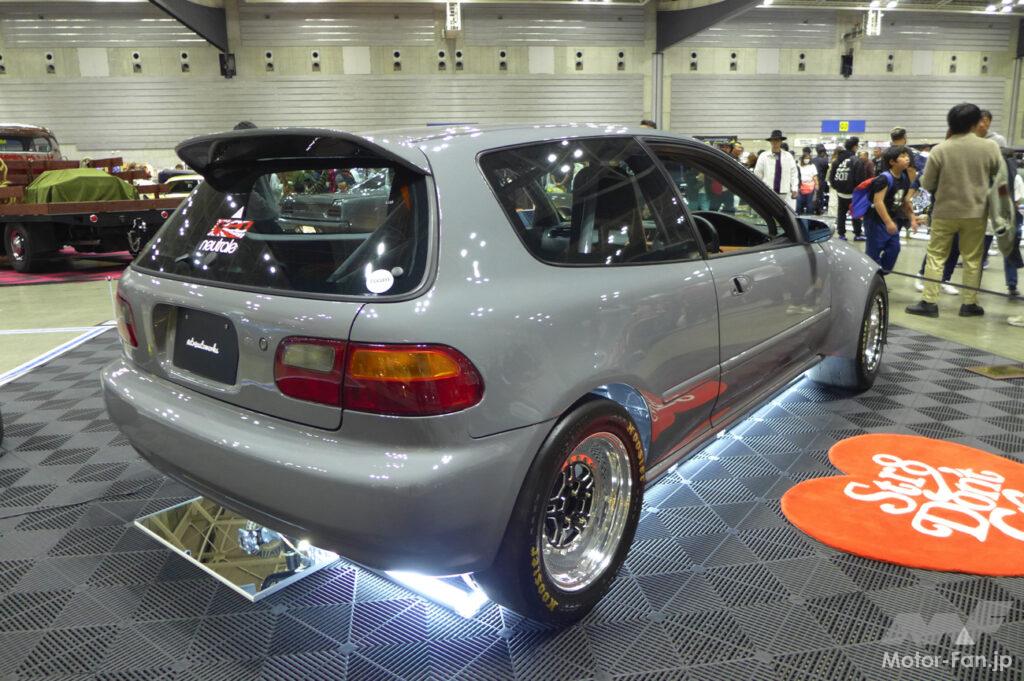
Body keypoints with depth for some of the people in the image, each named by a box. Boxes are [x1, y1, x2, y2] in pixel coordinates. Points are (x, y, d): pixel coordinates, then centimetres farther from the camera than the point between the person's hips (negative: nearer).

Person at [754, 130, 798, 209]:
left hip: (785, 193, 1)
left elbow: (794, 173, 8)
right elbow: (758, 174, 6)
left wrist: (794, 189, 1)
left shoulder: (788, 156, 10)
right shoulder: (763, 156, 4)